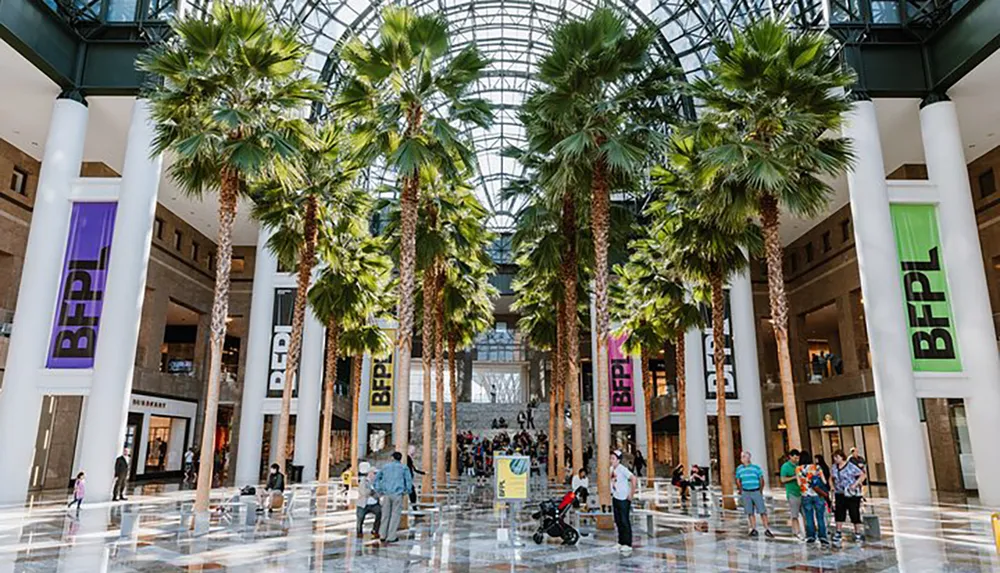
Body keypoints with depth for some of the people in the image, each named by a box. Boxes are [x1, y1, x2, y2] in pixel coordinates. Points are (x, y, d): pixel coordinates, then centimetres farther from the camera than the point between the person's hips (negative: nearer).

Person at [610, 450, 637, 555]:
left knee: (625, 522, -4)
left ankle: (627, 545, 1)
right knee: (618, 522, 13)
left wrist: (631, 494, -21)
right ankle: (621, 542, 24)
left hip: (624, 499, -8)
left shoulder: (622, 469, -18)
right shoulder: (611, 469, 5)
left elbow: (633, 479, -26)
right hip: (615, 498, 8)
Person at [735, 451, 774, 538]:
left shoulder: (756, 467, -3)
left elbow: (761, 480, 2)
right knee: (750, 512, 7)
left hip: (756, 492, -2)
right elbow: (738, 481, 14)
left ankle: (767, 529, 2)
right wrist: (741, 490, 9)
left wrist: (760, 491, 3)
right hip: (746, 493, 2)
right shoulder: (739, 468, 4)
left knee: (762, 511, -4)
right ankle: (753, 529, 15)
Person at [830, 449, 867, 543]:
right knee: (839, 513, 6)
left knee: (855, 513, 1)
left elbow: (863, 475, -12)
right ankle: (838, 533, 15)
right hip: (839, 494, 5)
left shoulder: (850, 466, -12)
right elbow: (832, 477, 21)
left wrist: (855, 484, -18)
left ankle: (858, 534, 12)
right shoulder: (834, 466, 7)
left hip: (852, 494, -5)